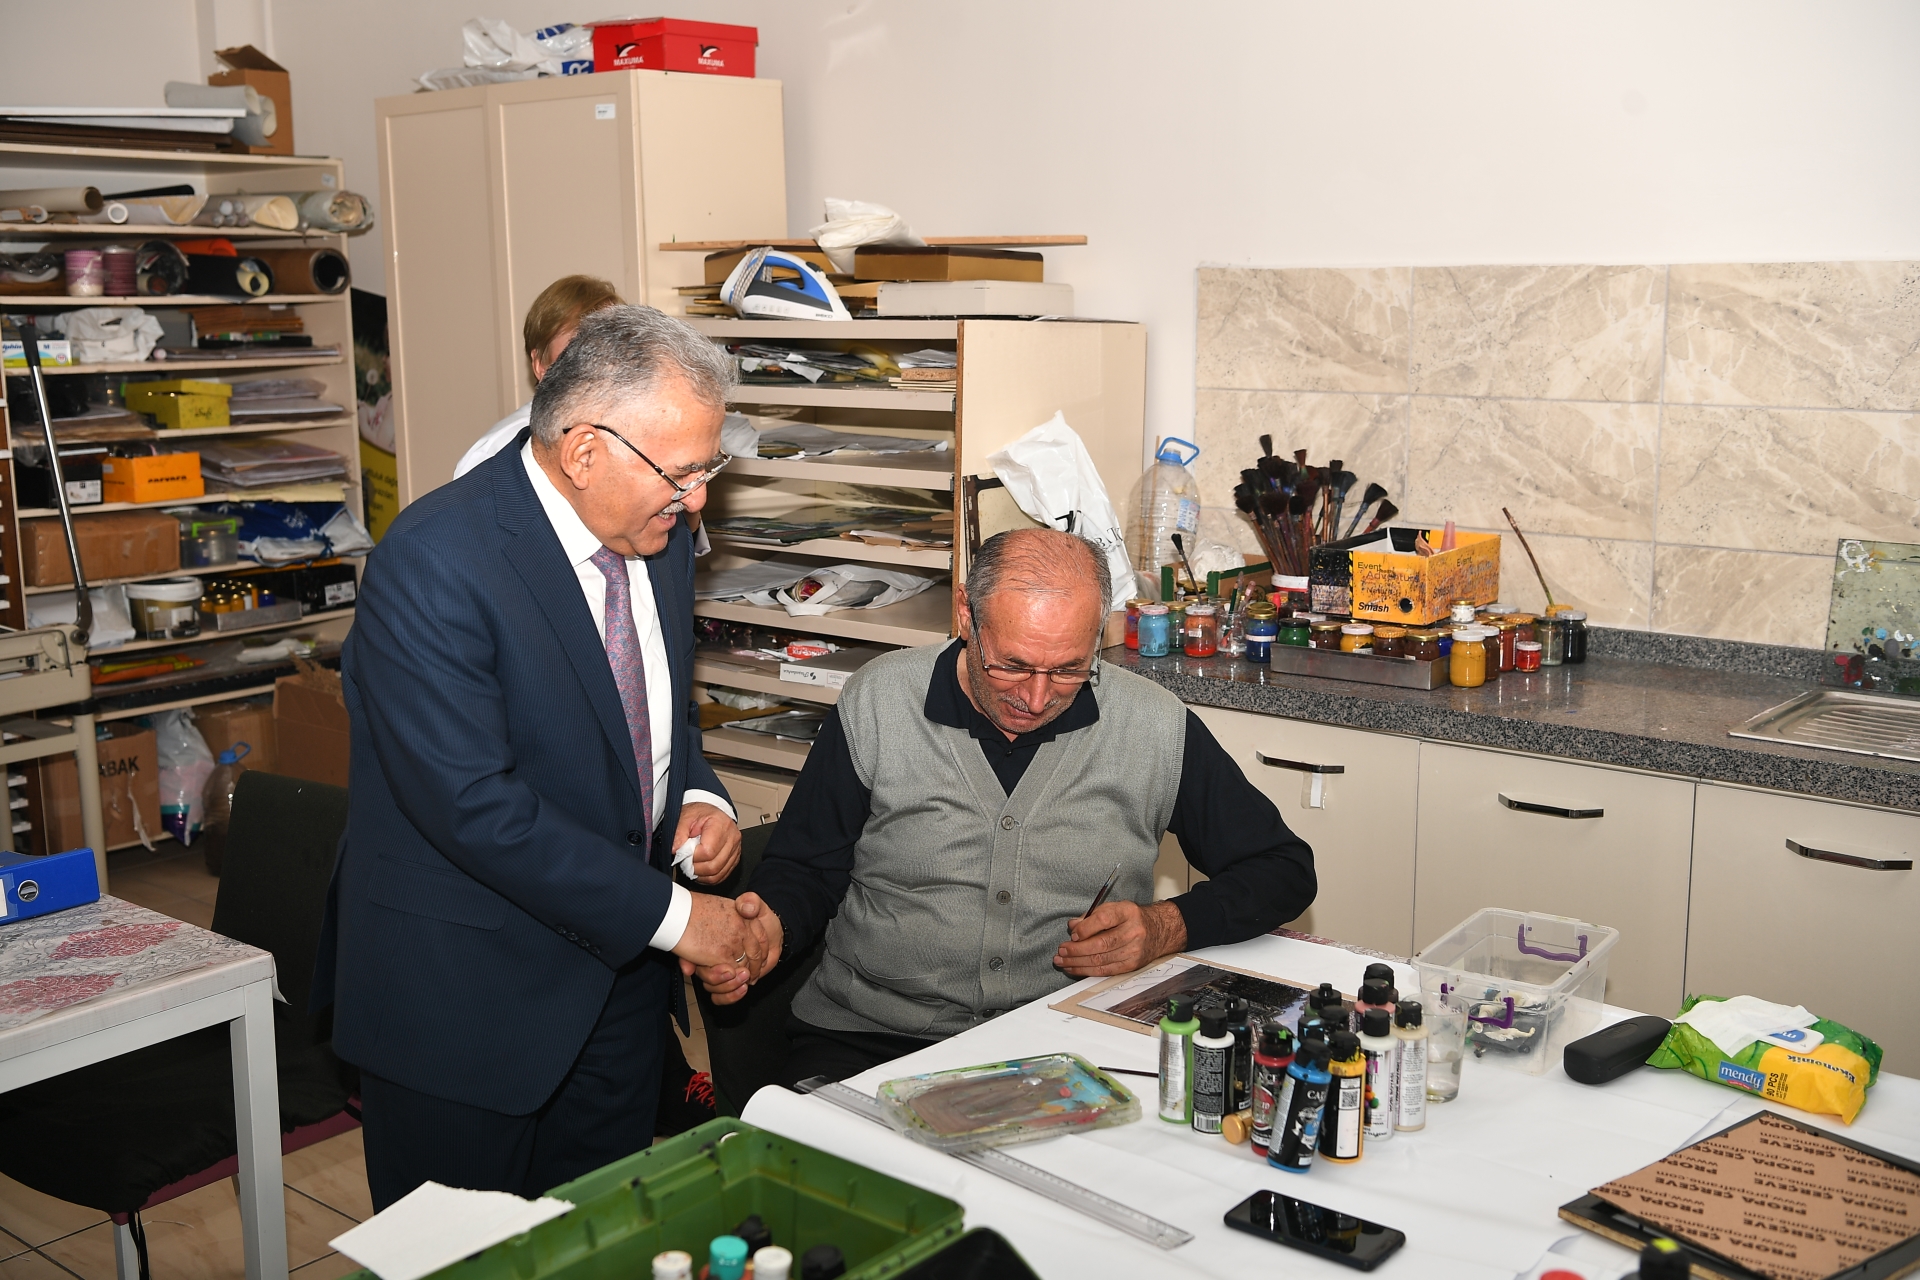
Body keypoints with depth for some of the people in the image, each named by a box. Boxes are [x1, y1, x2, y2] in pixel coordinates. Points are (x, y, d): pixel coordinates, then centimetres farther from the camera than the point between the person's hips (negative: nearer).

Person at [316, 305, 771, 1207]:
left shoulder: (657, 536, 2)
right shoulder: (432, 560, -23)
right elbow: (472, 804, -27)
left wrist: (701, 796, -5)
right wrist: (667, 914, -23)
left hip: (620, 960, 7)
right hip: (463, 991, -7)